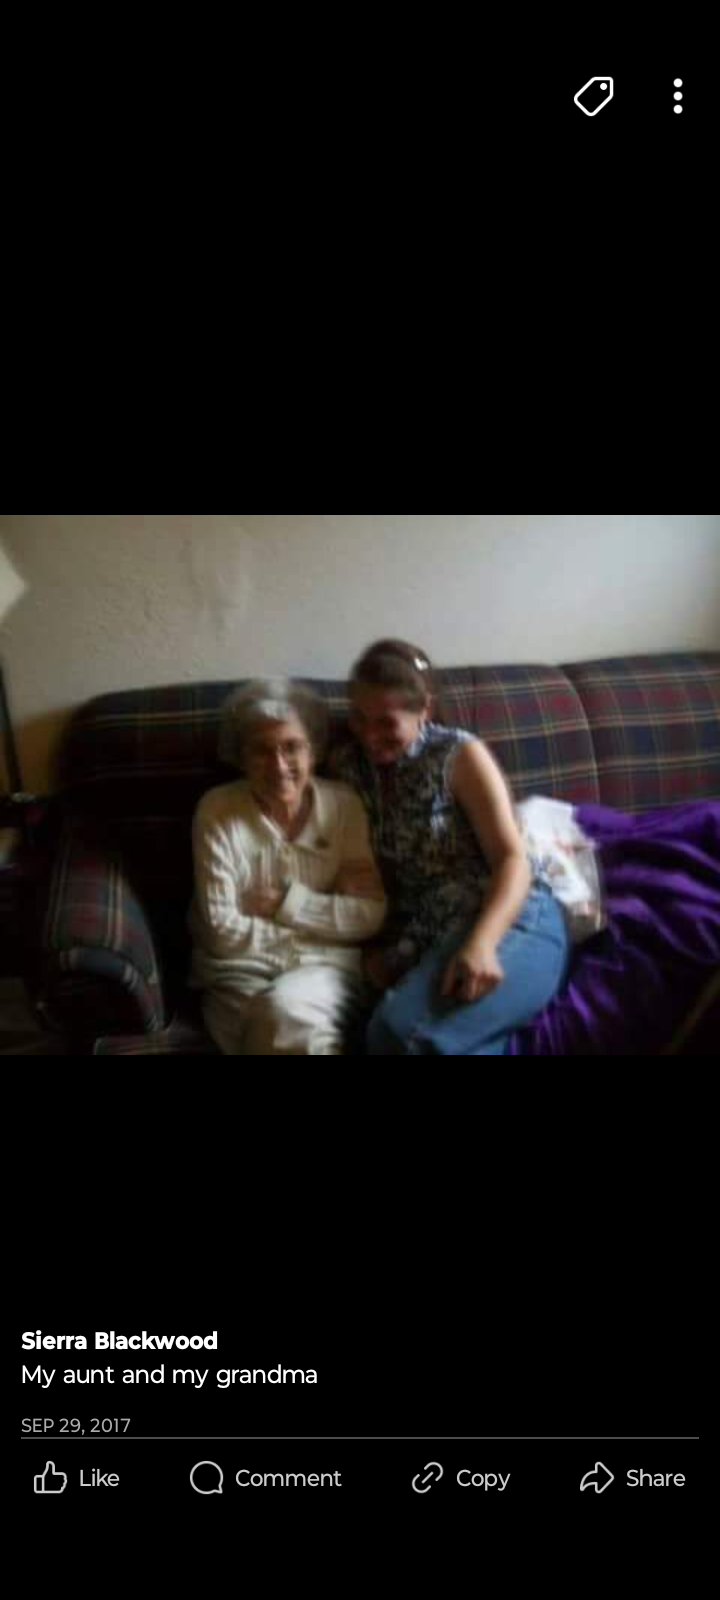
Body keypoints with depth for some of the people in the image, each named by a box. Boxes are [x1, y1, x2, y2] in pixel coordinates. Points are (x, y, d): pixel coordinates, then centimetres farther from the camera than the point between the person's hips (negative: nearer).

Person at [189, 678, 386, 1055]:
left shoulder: (344, 805, 3)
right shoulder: (217, 810, -4)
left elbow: (370, 915, -2)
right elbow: (223, 931, -9)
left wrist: (288, 902, -10)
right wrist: (323, 927, -6)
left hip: (327, 967, 1)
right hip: (240, 973, -1)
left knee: (288, 1010, -32)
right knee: (284, 1020, -32)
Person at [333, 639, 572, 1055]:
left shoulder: (460, 755, 0)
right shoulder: (350, 768, 11)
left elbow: (513, 859, -8)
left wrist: (480, 943, -24)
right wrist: (374, 946, -7)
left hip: (514, 923, -4)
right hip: (424, 942, 4)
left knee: (399, 1031, -30)